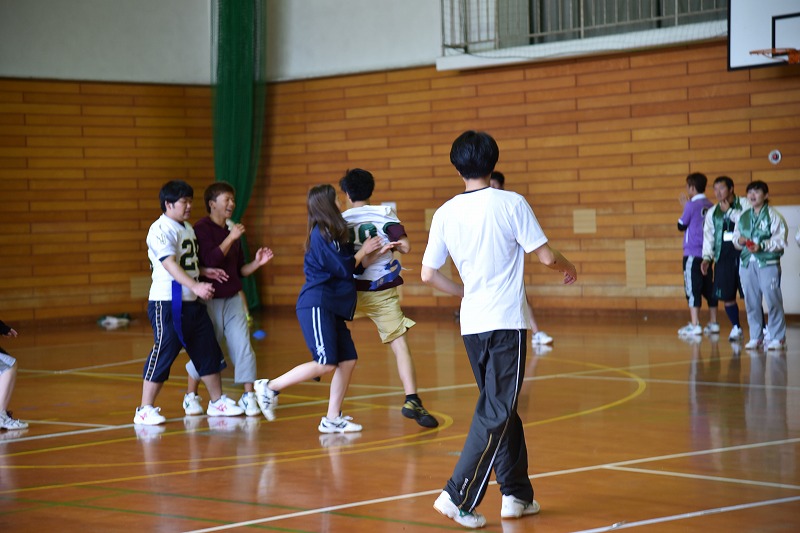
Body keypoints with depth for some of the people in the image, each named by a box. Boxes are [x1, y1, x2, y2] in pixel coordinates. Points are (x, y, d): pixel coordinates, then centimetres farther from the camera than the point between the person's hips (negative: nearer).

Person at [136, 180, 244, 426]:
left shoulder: (187, 228, 15)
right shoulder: (161, 230, -15)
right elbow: (170, 264, -27)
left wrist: (204, 272, 11)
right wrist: (196, 286, -36)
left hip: (192, 303, 9)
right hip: (167, 302, -9)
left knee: (207, 350, 13)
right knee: (163, 352, -7)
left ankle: (217, 401, 25)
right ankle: (145, 410, 1)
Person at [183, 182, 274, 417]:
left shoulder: (232, 230, 11)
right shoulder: (202, 228, -8)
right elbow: (210, 261, -22)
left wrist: (256, 263, -2)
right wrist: (230, 239, -24)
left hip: (233, 299, 5)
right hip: (210, 299, -5)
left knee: (243, 346, -4)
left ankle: (248, 396, 3)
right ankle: (191, 397, 21)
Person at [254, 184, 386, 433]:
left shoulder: (331, 234, 18)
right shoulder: (321, 235, -11)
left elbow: (351, 266, 16)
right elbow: (344, 268, -12)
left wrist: (376, 252, 9)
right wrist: (363, 251, 2)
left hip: (331, 307, 10)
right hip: (316, 304, -10)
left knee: (348, 360, 4)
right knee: (325, 363, -15)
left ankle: (332, 419, 7)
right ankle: (270, 387, -4)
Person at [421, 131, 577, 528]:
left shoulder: (445, 213, 3)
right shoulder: (511, 204, -9)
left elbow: (428, 274, 7)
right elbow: (546, 257, -7)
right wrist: (568, 268, 14)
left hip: (472, 324, 5)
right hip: (506, 323, -5)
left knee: (501, 410, 17)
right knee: (495, 414, -4)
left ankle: (517, 494, 22)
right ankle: (459, 497, -11)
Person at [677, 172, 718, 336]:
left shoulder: (692, 205, -12)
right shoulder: (710, 206, 7)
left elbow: (681, 225, -3)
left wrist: (685, 207, 10)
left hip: (692, 254, -7)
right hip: (707, 253, 7)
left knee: (693, 288, -5)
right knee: (709, 288, 12)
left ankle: (694, 325, -8)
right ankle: (713, 323, 16)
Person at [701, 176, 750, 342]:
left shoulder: (745, 204, 0)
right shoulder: (712, 213, 13)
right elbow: (708, 235, 12)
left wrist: (729, 211, -12)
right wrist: (707, 257, 1)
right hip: (723, 257, 4)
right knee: (726, 295, 5)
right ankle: (736, 327, 22)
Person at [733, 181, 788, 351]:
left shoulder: (773, 215, -3)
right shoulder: (743, 217, 13)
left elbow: (780, 240, -8)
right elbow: (735, 237, 19)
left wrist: (762, 246, -19)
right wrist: (739, 241, -3)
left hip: (768, 262, -5)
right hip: (747, 262, 5)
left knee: (773, 300, -7)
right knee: (751, 301, 7)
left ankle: (777, 337, 0)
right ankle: (755, 337, 16)